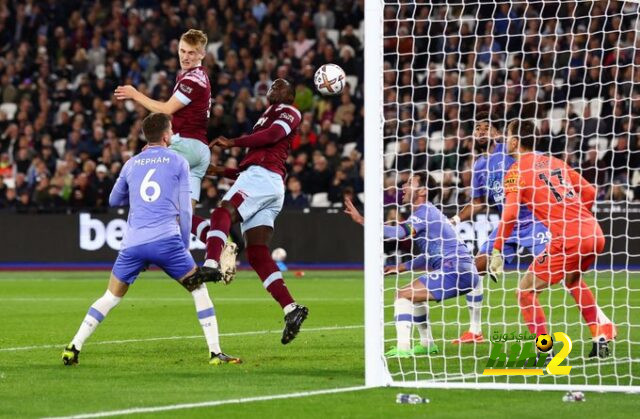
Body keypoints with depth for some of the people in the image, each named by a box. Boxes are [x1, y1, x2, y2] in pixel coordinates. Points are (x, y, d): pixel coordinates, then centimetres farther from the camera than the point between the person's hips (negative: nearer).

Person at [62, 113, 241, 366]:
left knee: (110, 298, 15)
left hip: (133, 243, 3)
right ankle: (215, 352, 2)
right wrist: (185, 246, 14)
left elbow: (114, 200, 31)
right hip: (166, 240, -3)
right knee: (199, 290, 10)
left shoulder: (132, 164, 17)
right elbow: (184, 210, 6)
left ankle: (74, 348, 8)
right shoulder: (178, 162, 8)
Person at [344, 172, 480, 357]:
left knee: (403, 295, -12)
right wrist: (401, 268, 20)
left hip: (455, 271, -10)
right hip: (467, 273, 10)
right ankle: (427, 344, 27)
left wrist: (362, 220, -29)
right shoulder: (428, 212, 22)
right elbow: (431, 257, 28)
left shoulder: (424, 212, -10)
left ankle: (403, 348, -21)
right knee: (414, 295, 26)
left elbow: (398, 233, -27)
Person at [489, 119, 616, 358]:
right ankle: (602, 335, 27)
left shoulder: (516, 172, 0)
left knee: (525, 292, 4)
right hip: (594, 233, 8)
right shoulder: (555, 162, 19)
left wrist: (497, 253, -8)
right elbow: (590, 192, 21)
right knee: (572, 279, 35)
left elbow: (509, 214, -11)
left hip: (567, 239, -7)